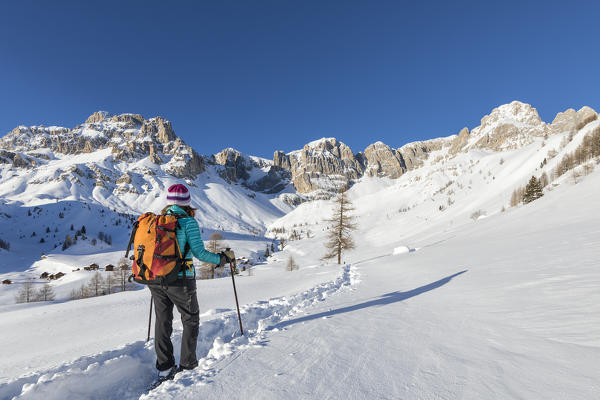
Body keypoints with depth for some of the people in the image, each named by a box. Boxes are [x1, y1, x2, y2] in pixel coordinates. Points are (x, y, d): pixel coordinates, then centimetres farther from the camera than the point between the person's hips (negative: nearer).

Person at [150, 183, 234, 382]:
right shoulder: (188, 221, -13)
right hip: (180, 280, -5)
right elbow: (199, 252, -17)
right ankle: (187, 365, 22)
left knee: (163, 322, 17)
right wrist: (223, 258, -4)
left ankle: (164, 369, 23)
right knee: (191, 320, 15)